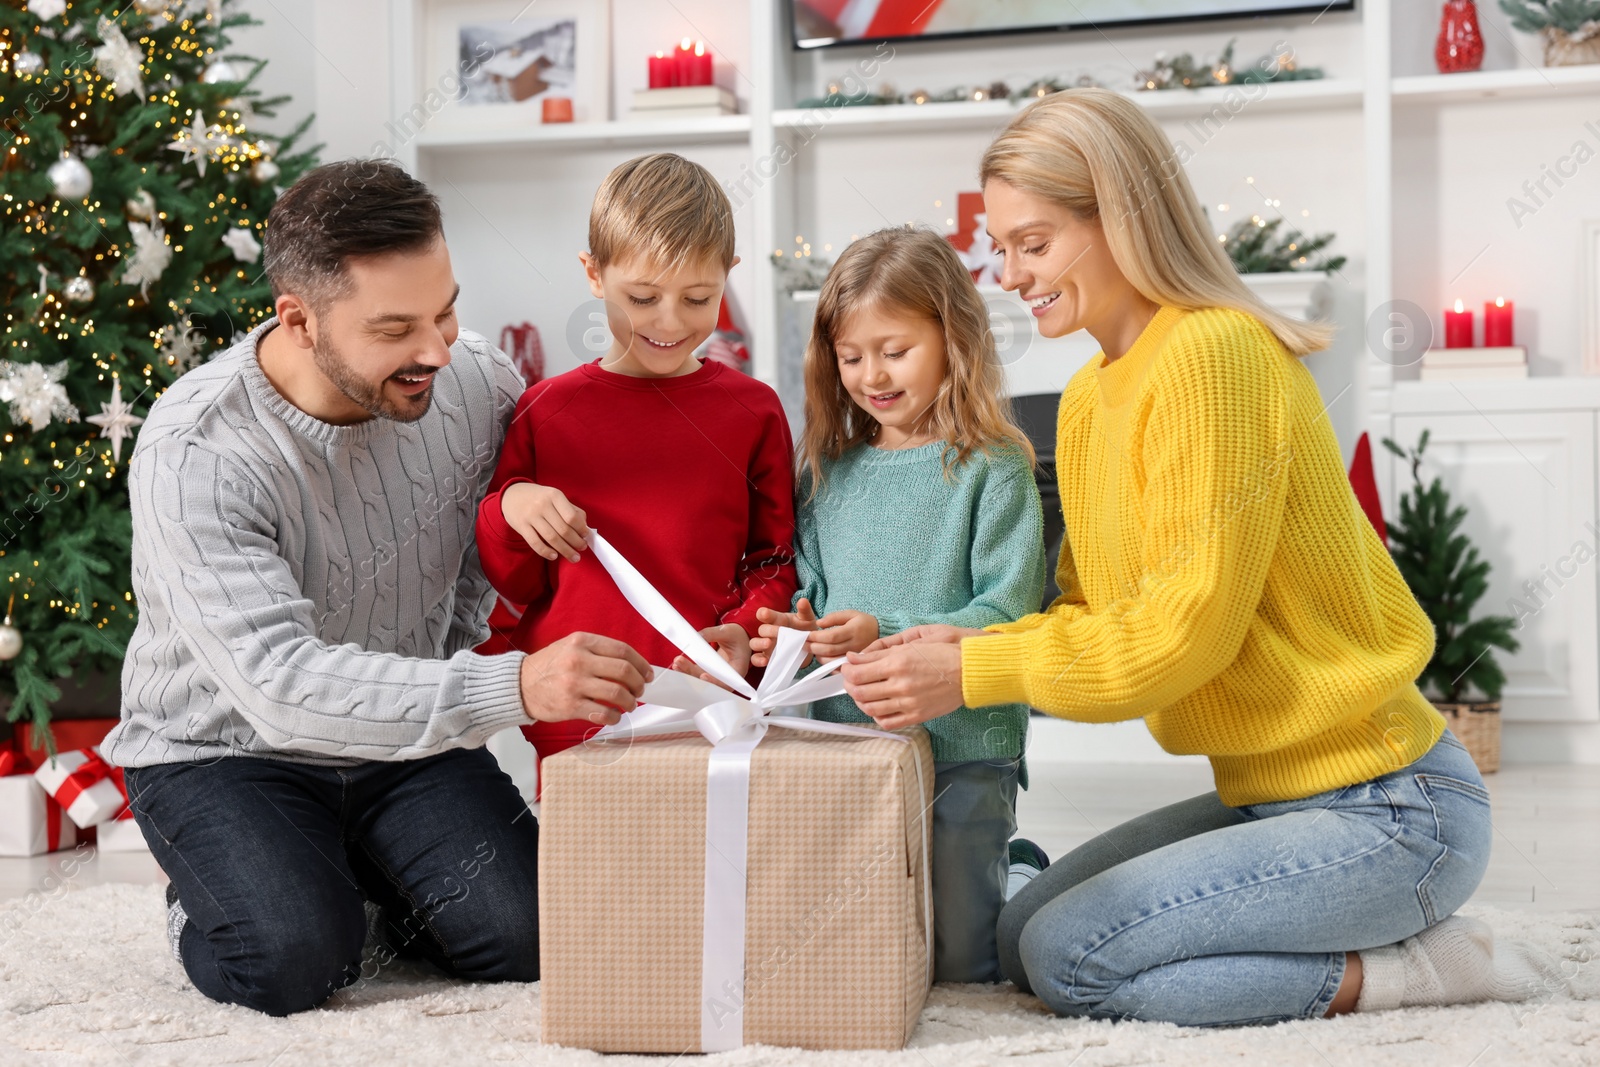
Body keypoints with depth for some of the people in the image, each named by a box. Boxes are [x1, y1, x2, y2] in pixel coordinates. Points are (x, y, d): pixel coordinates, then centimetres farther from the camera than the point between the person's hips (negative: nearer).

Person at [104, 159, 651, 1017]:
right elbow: (281, 685, -37)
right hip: (222, 752, -3)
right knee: (295, 962, -27)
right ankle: (206, 906, 9)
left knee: (529, 936, -18)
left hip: (409, 737, 4)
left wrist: (454, 647, 0)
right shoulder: (194, 454, -27)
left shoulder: (478, 384, -11)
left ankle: (373, 878, 14)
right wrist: (510, 689, -46)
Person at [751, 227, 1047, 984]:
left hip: (960, 754, -5)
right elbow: (809, 590, 14)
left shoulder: (993, 469, -7)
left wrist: (888, 637, -24)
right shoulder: (829, 472, 9)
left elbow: (1009, 616, -14)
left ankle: (1019, 875, 30)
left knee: (961, 963, -1)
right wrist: (798, 629, -9)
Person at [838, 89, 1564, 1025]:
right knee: (1021, 939, 10)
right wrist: (975, 644, -8)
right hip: (1269, 796, 10)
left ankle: (1402, 971, -3)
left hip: (1391, 811, -10)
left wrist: (976, 675, -20)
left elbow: (1188, 627, -22)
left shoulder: (1214, 355, -20)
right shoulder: (1089, 396, 8)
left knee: (1068, 958, -13)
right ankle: (1378, 937, 12)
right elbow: (1099, 612, 10)